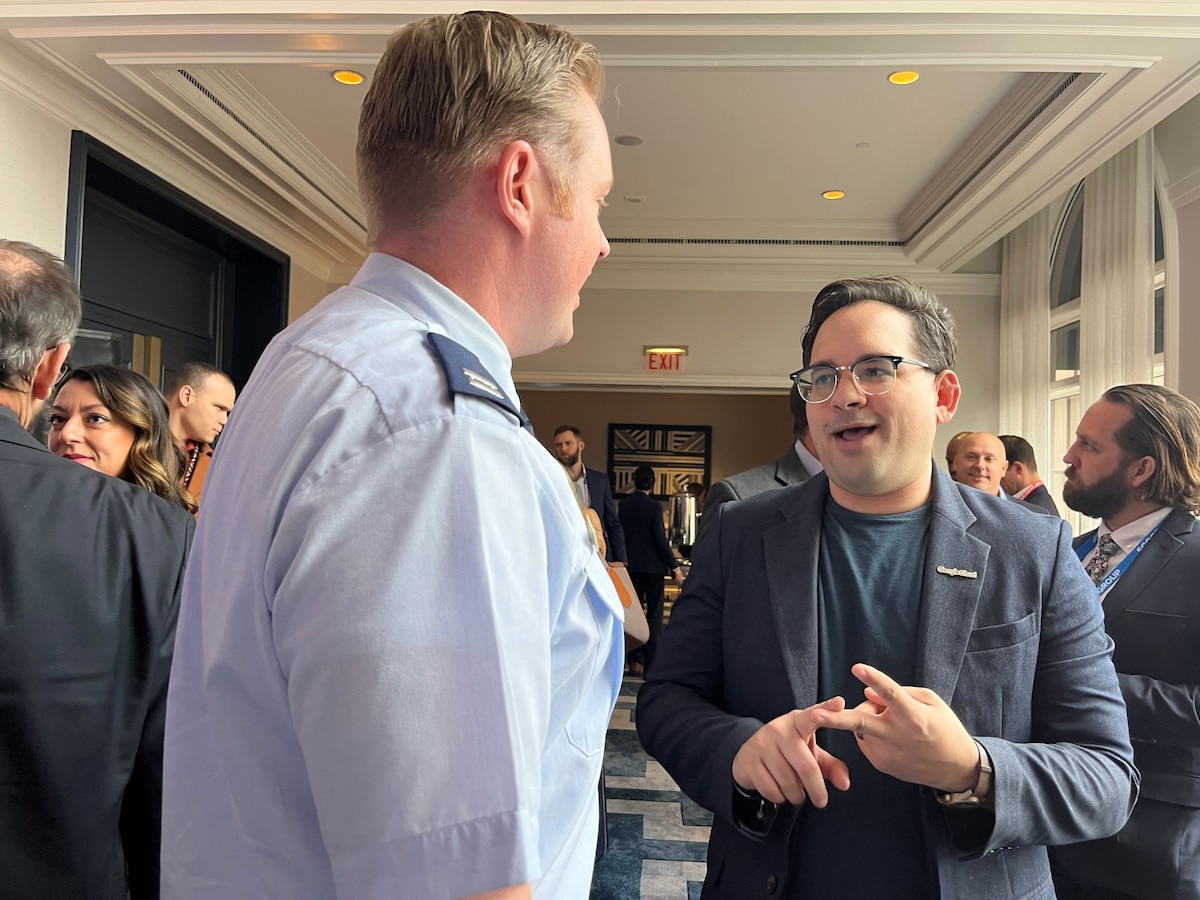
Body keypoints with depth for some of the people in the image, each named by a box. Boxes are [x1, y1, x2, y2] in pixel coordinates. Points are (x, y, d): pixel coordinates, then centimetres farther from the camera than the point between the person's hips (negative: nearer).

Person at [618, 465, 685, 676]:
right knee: (654, 615, 3)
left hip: (631, 566, 4)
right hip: (653, 566, -4)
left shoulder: (624, 504, 0)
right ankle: (651, 664, 3)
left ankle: (635, 661, 10)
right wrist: (675, 566, -9)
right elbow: (661, 539, -15)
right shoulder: (654, 506, -12)